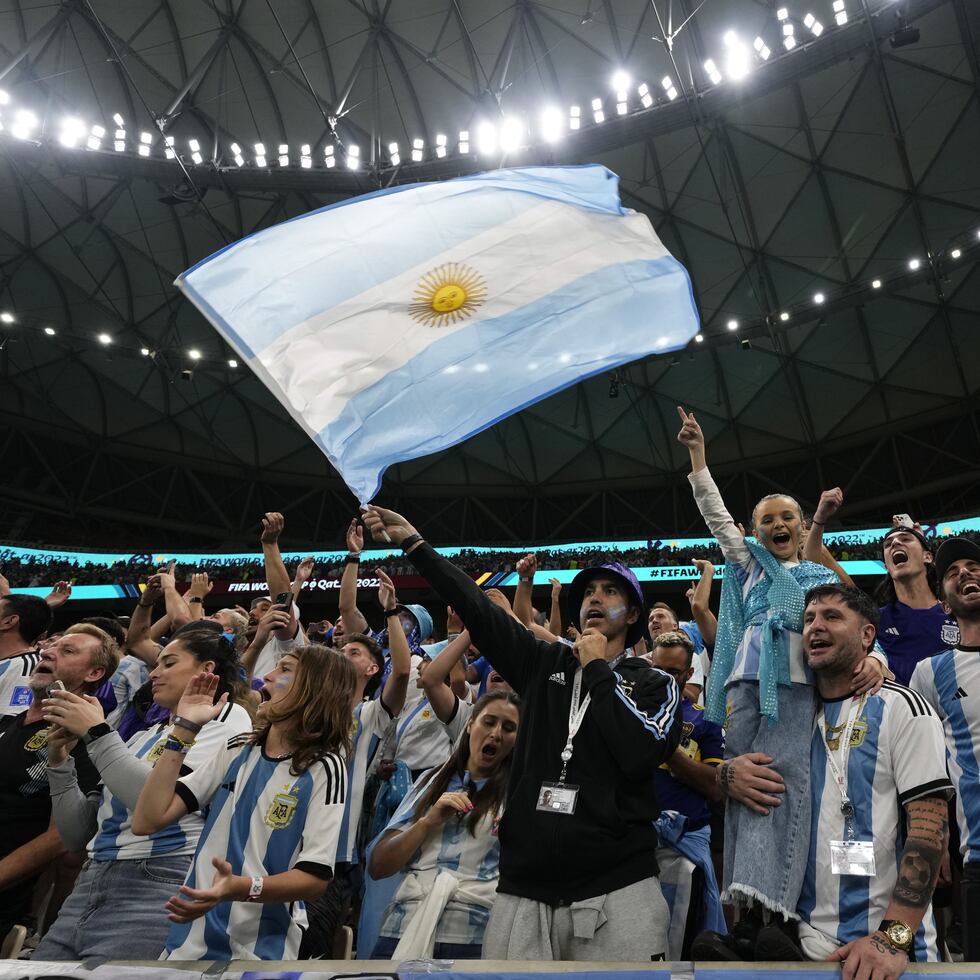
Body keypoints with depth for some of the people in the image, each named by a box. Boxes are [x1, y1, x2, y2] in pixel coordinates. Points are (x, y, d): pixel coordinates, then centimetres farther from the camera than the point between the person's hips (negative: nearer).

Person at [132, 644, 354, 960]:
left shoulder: (323, 769, -11)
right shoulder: (237, 750, 4)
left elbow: (315, 878, -16)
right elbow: (147, 821, -3)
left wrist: (241, 888, -32)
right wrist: (185, 727, -6)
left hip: (262, 948, -5)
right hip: (190, 939, 5)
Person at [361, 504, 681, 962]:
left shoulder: (655, 684, 5)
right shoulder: (545, 664, 12)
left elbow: (642, 752, -14)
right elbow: (477, 608, 8)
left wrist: (597, 669, -5)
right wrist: (411, 540, 5)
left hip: (617, 888, -2)